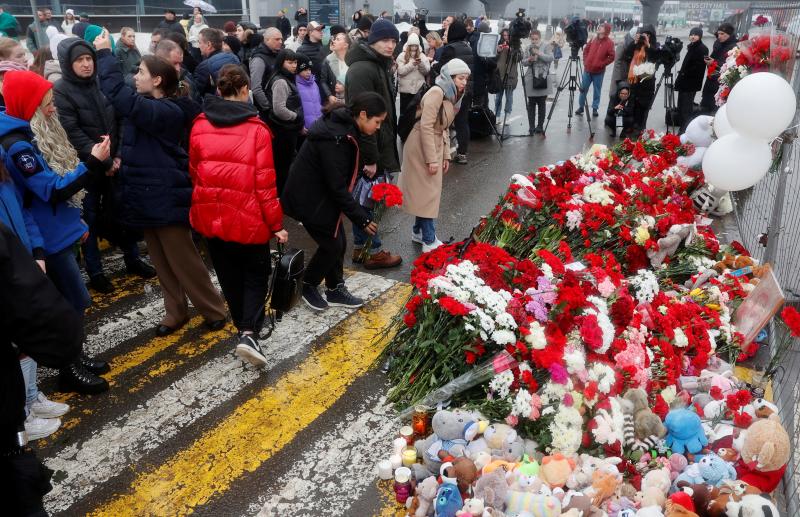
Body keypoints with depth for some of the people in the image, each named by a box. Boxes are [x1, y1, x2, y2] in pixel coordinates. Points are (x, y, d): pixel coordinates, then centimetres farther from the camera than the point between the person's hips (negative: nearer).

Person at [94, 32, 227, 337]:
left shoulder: (165, 112, -20)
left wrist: (104, 54, -17)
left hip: (166, 197, -9)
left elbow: (117, 93, -27)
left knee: (183, 260, 1)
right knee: (161, 261, 15)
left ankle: (214, 310, 16)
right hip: (148, 196, 9)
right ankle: (176, 312, 28)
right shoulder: (148, 108, 10)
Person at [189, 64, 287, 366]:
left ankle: (244, 327, 34)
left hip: (210, 216, 4)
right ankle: (249, 333, -3)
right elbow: (265, 183, -13)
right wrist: (276, 223, -5)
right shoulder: (256, 128, -13)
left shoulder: (200, 126, 0)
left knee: (229, 277, 20)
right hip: (248, 218, -4)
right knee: (256, 275, 14)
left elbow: (194, 172, 10)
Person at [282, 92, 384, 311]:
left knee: (339, 243, 13)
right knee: (331, 245, 2)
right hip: (309, 198, -9)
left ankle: (335, 290, 28)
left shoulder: (344, 128, 0)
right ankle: (308, 287, 23)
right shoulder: (335, 138, -29)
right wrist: (362, 218, -21)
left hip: (324, 194, 9)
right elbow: (337, 187, -26)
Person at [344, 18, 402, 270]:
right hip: (367, 150, -10)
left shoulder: (381, 65, 14)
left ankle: (361, 247, 27)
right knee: (367, 199, 1)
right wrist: (370, 158, -24)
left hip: (378, 146, 10)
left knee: (365, 199, 16)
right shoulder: (362, 69, -19)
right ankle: (372, 251, 13)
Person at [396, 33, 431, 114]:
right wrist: (412, 64, -19)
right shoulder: (402, 56, 2)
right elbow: (400, 71, -9)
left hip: (419, 89, 2)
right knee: (404, 110, 4)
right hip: (406, 89, -2)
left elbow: (427, 71, 0)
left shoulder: (422, 56, 9)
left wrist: (421, 64, -18)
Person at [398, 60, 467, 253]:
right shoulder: (436, 92, -19)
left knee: (428, 191, 14)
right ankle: (429, 242, 3)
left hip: (435, 146, 9)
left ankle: (418, 231, 28)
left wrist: (446, 155, 10)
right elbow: (426, 127, -24)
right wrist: (431, 159, -23)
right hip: (421, 148, -9)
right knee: (428, 192, -4)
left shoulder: (451, 95, 10)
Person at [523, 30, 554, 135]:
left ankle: (540, 126, 10)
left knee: (542, 103, 2)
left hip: (542, 79, -2)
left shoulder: (546, 47, 2)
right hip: (531, 80, 3)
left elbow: (550, 58, -11)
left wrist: (539, 53, -21)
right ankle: (531, 126, 7)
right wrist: (529, 60, -11)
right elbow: (523, 62, 11)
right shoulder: (528, 48, 13)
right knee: (531, 103, 2)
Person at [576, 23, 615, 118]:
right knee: (583, 88, 7)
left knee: (597, 90, 3)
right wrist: (585, 61, 6)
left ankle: (595, 109, 13)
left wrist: (601, 64, -13)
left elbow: (612, 57, -9)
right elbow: (586, 49, 16)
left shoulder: (609, 42, -7)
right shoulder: (594, 39, 6)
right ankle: (581, 106, 18)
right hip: (587, 69, 4)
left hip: (599, 71, -4)